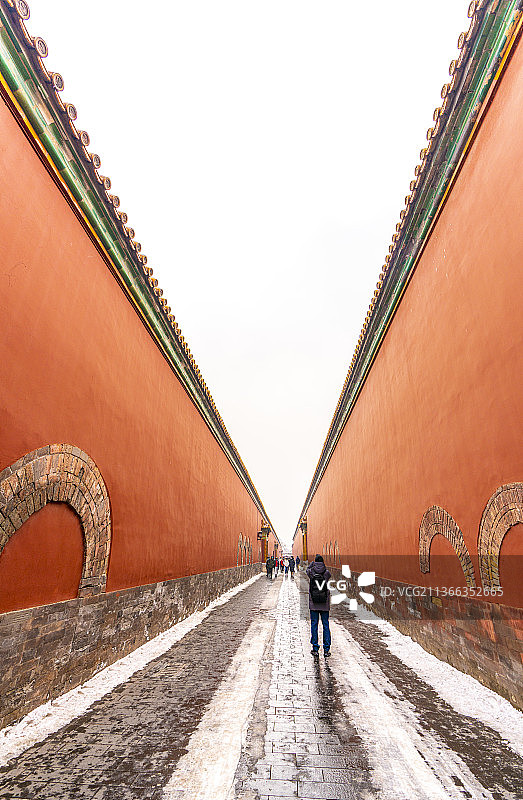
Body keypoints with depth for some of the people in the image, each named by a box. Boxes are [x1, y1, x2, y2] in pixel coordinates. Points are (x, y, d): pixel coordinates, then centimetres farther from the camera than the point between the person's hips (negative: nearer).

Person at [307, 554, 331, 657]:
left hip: (313, 604, -1)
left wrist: (314, 562, 26)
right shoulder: (327, 573, -6)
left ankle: (315, 648, 11)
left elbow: (308, 569, 16)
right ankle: (326, 649, 9)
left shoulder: (311, 572, -7)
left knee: (314, 624, 7)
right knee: (325, 625, 9)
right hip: (325, 604, 1)